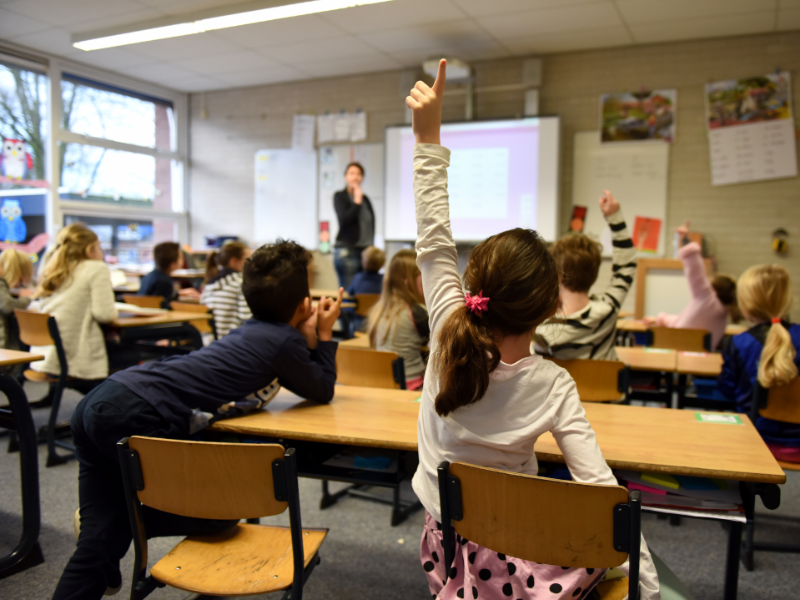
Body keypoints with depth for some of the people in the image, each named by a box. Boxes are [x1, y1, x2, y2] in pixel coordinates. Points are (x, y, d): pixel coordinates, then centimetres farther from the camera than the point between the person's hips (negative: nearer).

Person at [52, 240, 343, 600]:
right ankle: (129, 522, 14)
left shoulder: (251, 330, 21)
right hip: (139, 418, -9)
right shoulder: (285, 340, -3)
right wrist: (324, 334, 19)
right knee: (221, 513, 7)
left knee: (100, 539, 13)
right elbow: (322, 392, 12)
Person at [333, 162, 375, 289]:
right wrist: (357, 201, -10)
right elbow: (344, 219, -12)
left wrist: (371, 247, 12)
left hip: (366, 250, 5)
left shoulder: (365, 199, 15)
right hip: (347, 249, -5)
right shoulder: (339, 196, 2)